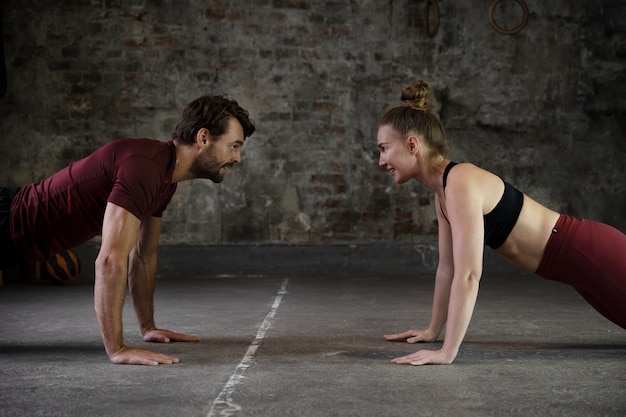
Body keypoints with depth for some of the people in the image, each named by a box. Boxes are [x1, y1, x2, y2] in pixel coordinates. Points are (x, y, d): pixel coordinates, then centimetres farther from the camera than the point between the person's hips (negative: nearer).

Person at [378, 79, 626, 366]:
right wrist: (433, 330, 14)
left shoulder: (462, 183, -26)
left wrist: (447, 352, -31)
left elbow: (468, 275, -32)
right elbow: (447, 267, 10)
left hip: (595, 255, -8)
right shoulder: (443, 189, 2)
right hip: (579, 263, 8)